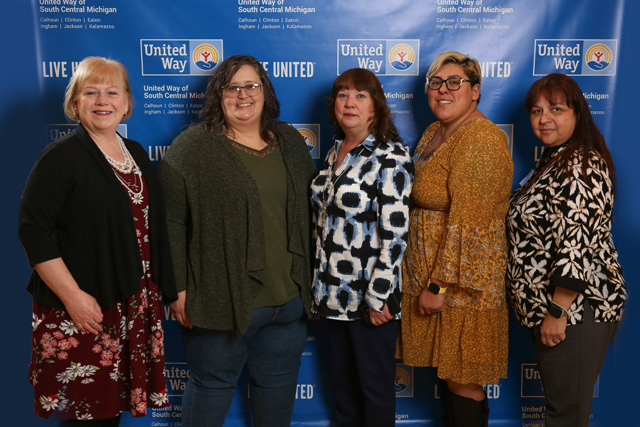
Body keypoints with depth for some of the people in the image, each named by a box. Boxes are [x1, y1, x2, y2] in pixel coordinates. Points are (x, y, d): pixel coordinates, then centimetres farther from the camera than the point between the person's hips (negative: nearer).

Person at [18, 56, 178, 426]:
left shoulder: (137, 154, 12)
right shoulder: (62, 157, -8)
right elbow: (33, 229, -14)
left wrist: (163, 292, 15)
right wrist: (72, 295, -18)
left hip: (134, 307, 6)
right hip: (81, 311, -6)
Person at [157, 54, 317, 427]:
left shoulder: (291, 142, 9)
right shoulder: (193, 147, -6)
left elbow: (308, 211, 15)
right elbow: (170, 222, -8)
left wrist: (308, 280, 13)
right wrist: (178, 288, -11)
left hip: (290, 298, 5)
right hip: (223, 298, -4)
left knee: (279, 382, 19)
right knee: (213, 384, 11)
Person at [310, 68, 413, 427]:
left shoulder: (391, 156, -14)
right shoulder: (336, 153, 9)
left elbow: (395, 235, -18)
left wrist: (377, 297, -19)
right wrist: (321, 281, 14)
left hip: (371, 295, -7)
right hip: (336, 290, 7)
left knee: (374, 385, 10)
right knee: (342, 383, 20)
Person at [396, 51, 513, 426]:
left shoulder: (481, 140, -17)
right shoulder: (434, 133, 12)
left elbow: (467, 225, -22)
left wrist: (440, 285, -19)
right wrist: (426, 281, 17)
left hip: (461, 284, -9)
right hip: (429, 276, 9)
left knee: (463, 381, 4)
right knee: (446, 371, 19)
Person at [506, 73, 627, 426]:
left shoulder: (581, 166, -19)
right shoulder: (555, 159, 13)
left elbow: (578, 246, -25)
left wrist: (557, 312, -22)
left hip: (575, 309, -10)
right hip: (546, 306, 10)